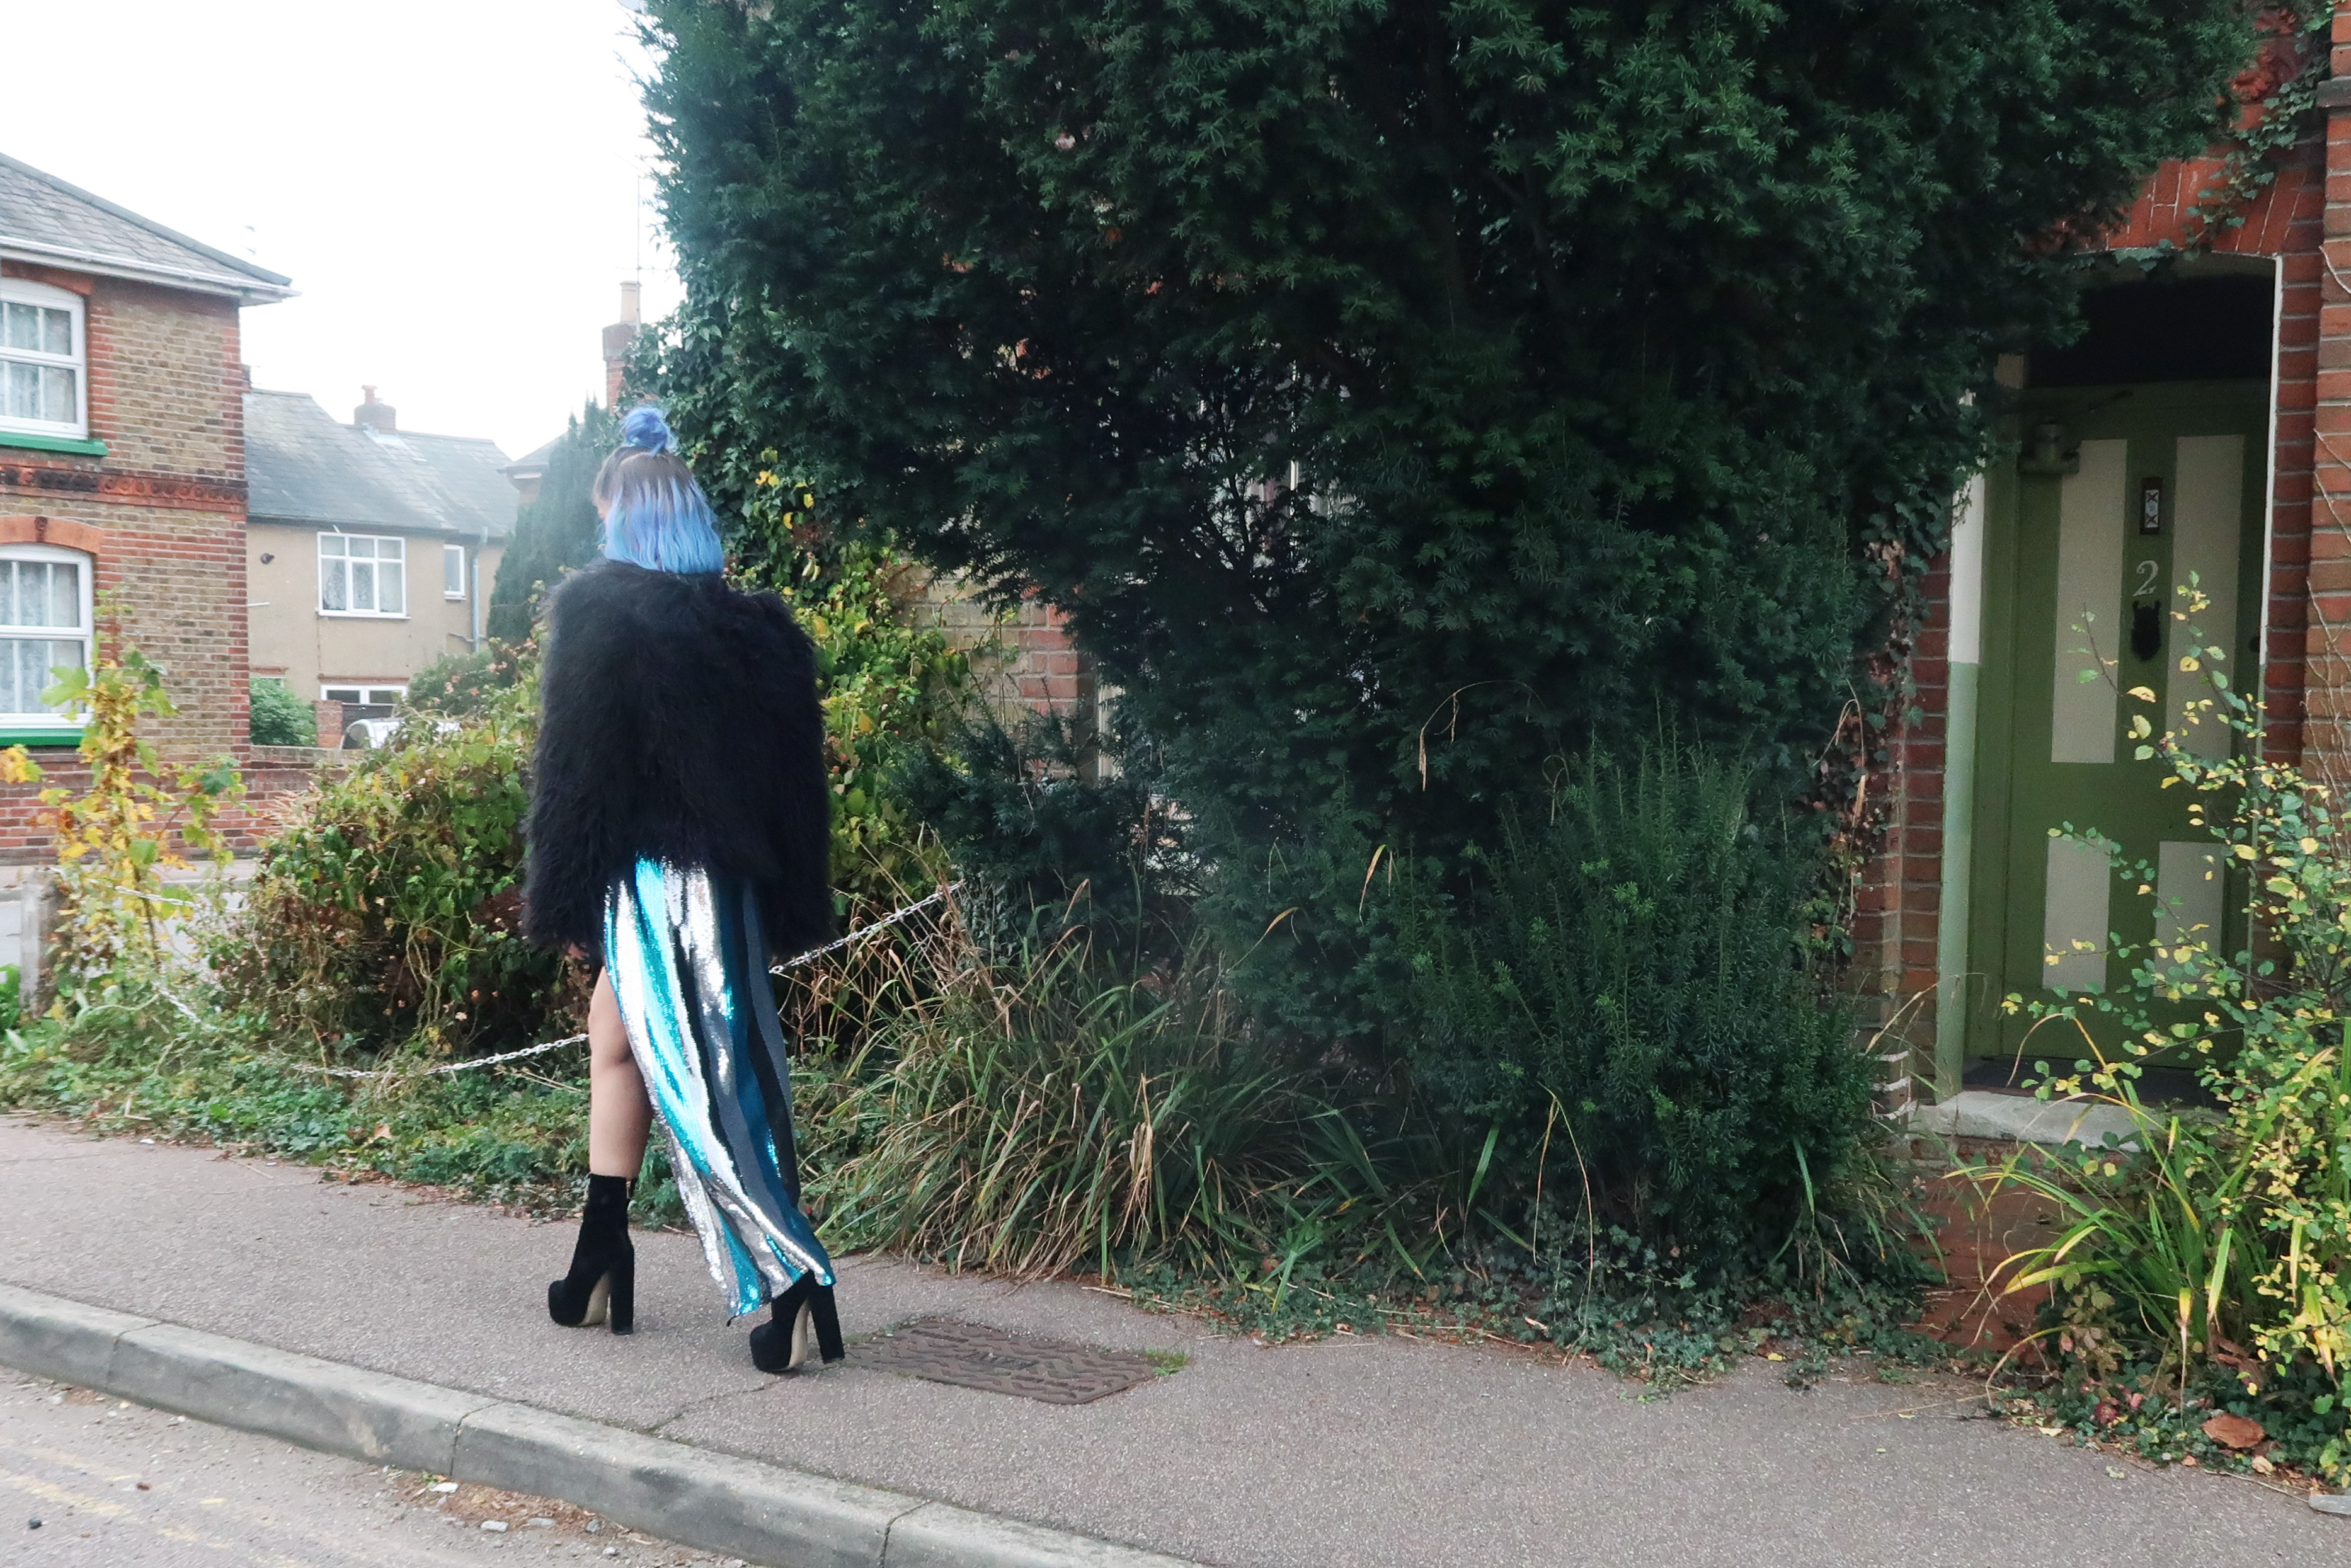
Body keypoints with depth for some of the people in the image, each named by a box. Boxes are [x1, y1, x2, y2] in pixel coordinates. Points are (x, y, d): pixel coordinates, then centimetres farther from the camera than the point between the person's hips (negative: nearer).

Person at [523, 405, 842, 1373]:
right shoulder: (759, 628, 8)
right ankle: (600, 1263, 22)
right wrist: (791, 914, 15)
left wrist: (562, 903, -4)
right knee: (615, 1043, 18)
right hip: (732, 883, 6)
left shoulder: (598, 611, -7)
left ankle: (794, 1278, -8)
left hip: (647, 881, -6)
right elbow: (797, 782, 9)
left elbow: (571, 766, -9)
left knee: (694, 1078, -3)